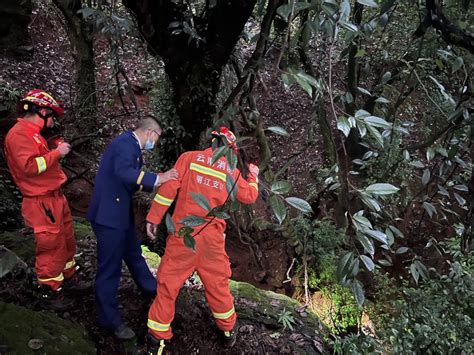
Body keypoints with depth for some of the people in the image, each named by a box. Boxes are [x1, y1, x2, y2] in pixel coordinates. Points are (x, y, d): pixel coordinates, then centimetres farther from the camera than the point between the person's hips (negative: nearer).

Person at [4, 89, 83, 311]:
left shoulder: (32, 133, 14)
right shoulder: (18, 134, -17)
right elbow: (29, 166, -27)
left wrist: (57, 151, 7)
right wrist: (56, 153, -20)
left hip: (55, 197, 10)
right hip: (42, 203, -10)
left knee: (67, 240, 22)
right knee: (51, 247, -1)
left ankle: (68, 278, 41)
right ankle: (50, 294, 14)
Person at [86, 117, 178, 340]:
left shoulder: (131, 145, 13)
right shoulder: (126, 143, -18)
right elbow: (123, 172, -36)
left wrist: (156, 182, 13)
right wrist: (156, 178, -36)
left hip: (120, 212, 10)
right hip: (108, 213, -10)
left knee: (133, 253, 26)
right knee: (110, 266, 1)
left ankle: (151, 288, 46)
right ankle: (110, 319, 14)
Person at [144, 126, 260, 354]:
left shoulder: (189, 158, 2)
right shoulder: (231, 170, 9)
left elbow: (169, 187, -6)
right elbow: (250, 197, 21)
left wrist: (153, 217, -1)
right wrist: (253, 176, 39)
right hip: (212, 236, 2)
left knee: (168, 284, 8)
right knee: (217, 283, 18)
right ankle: (228, 330, 35)